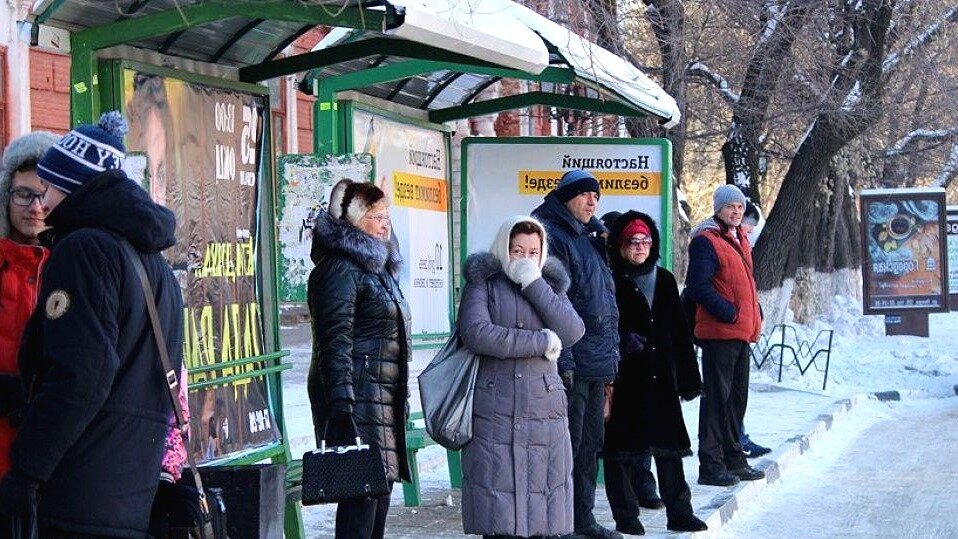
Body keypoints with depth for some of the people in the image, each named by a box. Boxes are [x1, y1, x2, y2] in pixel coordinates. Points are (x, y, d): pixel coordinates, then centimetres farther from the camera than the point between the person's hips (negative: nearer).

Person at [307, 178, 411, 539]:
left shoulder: (379, 266, 21)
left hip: (384, 399, 10)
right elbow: (335, 342, -17)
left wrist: (399, 400, 25)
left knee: (380, 486, 9)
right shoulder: (341, 268, -9)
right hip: (359, 399, -10)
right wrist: (341, 406, -24)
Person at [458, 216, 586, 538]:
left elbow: (573, 332, -1)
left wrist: (533, 284, -5)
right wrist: (542, 342, -7)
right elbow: (476, 333, -12)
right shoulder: (483, 283, 7)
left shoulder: (550, 285, 17)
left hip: (544, 409, 3)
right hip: (494, 412, -3)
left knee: (541, 512, 0)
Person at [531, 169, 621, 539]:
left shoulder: (589, 239, 19)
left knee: (590, 442, 15)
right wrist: (562, 361, -23)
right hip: (572, 364, -10)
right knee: (568, 443, -6)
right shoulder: (552, 237, -11)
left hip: (596, 362, 10)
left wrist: (611, 354, 20)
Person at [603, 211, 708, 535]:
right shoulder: (612, 282, -2)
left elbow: (680, 332, 14)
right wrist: (624, 338, -25)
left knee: (669, 446, 8)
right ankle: (626, 516, 8)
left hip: (661, 375, 5)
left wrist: (688, 376, 13)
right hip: (624, 378, -5)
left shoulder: (664, 280, 13)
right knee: (622, 447, 0)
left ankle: (679, 511, 16)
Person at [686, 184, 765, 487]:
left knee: (737, 396, 15)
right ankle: (710, 465, -3)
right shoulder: (706, 241, -10)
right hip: (719, 332, -9)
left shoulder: (739, 240, 19)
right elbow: (698, 286, -18)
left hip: (741, 332, 9)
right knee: (717, 396, -7)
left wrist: (755, 315, 12)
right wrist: (729, 313, -19)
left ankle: (733, 459, 24)